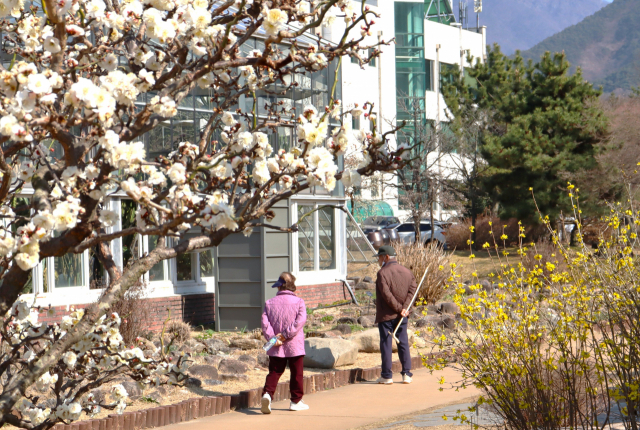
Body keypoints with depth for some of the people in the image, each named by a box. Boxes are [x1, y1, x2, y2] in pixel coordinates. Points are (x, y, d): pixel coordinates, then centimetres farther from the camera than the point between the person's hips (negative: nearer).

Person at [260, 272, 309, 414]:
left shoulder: (269, 303, 4)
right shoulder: (298, 302, -3)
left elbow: (265, 322, -6)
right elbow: (301, 320, -15)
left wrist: (272, 338, -12)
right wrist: (286, 334, -16)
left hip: (276, 348, 2)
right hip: (294, 346, -2)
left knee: (274, 372, 8)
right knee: (296, 373, 10)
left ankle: (267, 393, -16)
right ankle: (296, 401, 16)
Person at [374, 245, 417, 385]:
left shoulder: (383, 273, -11)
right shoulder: (407, 271, 8)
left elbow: (387, 295, -19)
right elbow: (412, 289, -1)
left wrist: (400, 308, -12)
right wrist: (404, 308, -9)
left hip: (386, 315, -5)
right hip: (402, 316, 5)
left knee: (386, 344, 1)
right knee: (403, 343, 11)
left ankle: (387, 376, 3)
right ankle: (407, 374, 10)